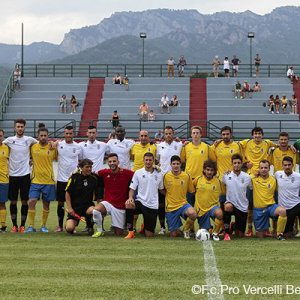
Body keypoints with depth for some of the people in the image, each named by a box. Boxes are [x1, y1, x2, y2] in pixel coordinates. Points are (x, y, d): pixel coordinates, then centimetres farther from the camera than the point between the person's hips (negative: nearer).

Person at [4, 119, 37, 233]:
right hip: (13, 175, 0)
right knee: (13, 201, 2)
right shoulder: (9, 140, 2)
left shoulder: (29, 140, 4)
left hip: (25, 174, 0)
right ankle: (14, 225, 10)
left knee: (24, 201, 1)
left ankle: (23, 225, 8)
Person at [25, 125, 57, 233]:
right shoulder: (33, 147, 3)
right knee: (32, 201, -11)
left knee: (46, 203, 6)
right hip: (35, 179, 0)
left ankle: (43, 225, 22)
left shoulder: (52, 148, 1)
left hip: (49, 180, 0)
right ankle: (31, 226, -1)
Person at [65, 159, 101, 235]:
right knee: (69, 228, -19)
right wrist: (69, 208, -9)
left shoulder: (94, 177, 0)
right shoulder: (74, 176, -5)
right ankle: (68, 221, 20)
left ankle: (90, 227, -2)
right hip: (74, 205, -2)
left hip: (88, 205, 2)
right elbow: (67, 193, -2)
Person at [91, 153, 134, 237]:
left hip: (120, 207, -1)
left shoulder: (127, 173, -7)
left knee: (119, 233, 3)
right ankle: (99, 231, -8)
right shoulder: (104, 173, 0)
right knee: (95, 210, -33)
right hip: (108, 203, 1)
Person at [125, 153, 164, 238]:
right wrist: (130, 197, -17)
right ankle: (130, 232, -21)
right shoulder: (138, 173, 2)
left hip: (152, 206, 1)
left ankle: (144, 227, 37)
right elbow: (132, 188, 1)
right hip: (140, 201, -1)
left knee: (149, 235, -3)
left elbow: (161, 189, 21)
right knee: (128, 205, -37)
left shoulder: (158, 174, 7)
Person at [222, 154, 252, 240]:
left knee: (240, 235, 4)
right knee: (228, 206, -41)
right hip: (230, 203, -1)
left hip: (243, 207, 1)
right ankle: (227, 233, -26)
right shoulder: (226, 176, -3)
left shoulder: (247, 177, -3)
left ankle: (234, 226, 42)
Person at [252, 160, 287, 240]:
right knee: (260, 236, 1)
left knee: (282, 211, -36)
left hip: (270, 205, -1)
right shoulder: (254, 178, 1)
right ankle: (265, 229, 39)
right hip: (258, 209, 1)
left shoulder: (273, 180, 2)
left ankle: (279, 234, -18)